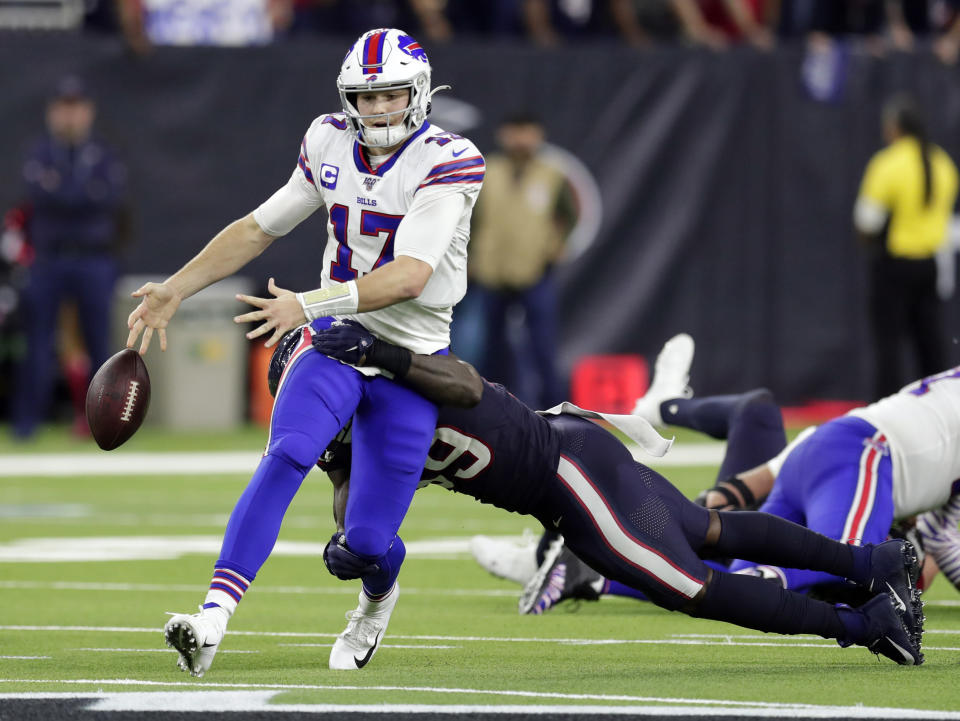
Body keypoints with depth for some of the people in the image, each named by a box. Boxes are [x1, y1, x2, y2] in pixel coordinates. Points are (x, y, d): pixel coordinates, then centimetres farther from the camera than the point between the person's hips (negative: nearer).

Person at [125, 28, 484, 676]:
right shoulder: (331, 144, 2)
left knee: (368, 536, -5)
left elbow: (410, 277, -28)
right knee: (287, 456, -26)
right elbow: (259, 228, 15)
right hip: (336, 345, 3)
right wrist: (174, 290, 8)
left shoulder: (447, 163, -16)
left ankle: (378, 598, 35)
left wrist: (309, 306, -38)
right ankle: (212, 619, -36)